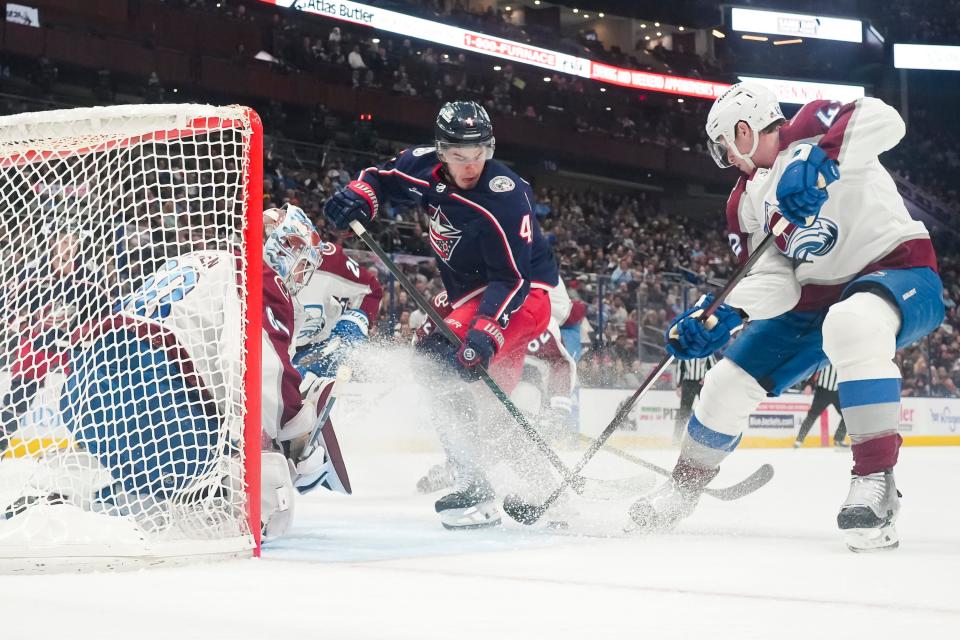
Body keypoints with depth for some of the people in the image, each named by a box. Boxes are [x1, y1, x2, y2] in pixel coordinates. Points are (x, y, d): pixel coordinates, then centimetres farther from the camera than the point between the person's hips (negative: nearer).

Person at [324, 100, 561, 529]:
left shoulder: (504, 197, -27)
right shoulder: (425, 166, -7)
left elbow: (512, 278, -28)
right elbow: (383, 176, 13)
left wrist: (486, 332, -39)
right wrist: (358, 196, -7)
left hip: (523, 292, -9)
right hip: (473, 292, 9)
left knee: (443, 360, -24)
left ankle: (478, 488, -24)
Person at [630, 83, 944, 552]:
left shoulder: (809, 130, -12)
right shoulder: (746, 201, 8)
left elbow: (883, 119, -31)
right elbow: (774, 278, 0)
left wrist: (820, 161, -43)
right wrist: (723, 315, -16)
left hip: (899, 271, -8)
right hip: (817, 298, 8)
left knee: (852, 324, -42)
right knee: (730, 381, 4)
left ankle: (875, 480, -37)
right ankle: (684, 487, 26)